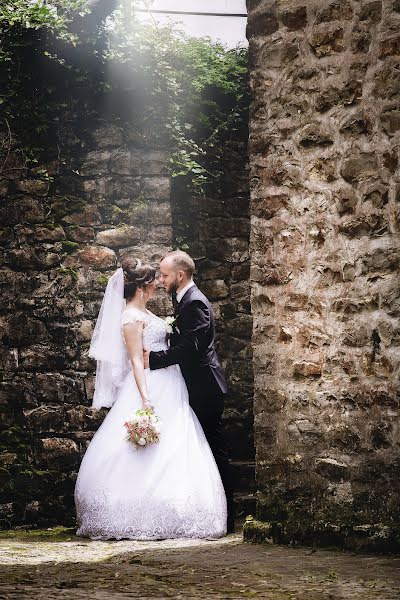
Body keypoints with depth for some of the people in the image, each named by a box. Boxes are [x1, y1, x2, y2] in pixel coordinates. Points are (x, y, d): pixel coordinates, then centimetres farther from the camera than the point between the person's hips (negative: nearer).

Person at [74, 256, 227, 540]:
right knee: (152, 457, -9)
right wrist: (145, 399, -25)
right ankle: (141, 520, -6)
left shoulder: (144, 313, 15)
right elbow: (136, 361, -20)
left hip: (168, 391, 10)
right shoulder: (132, 318, -13)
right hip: (152, 391, -10)